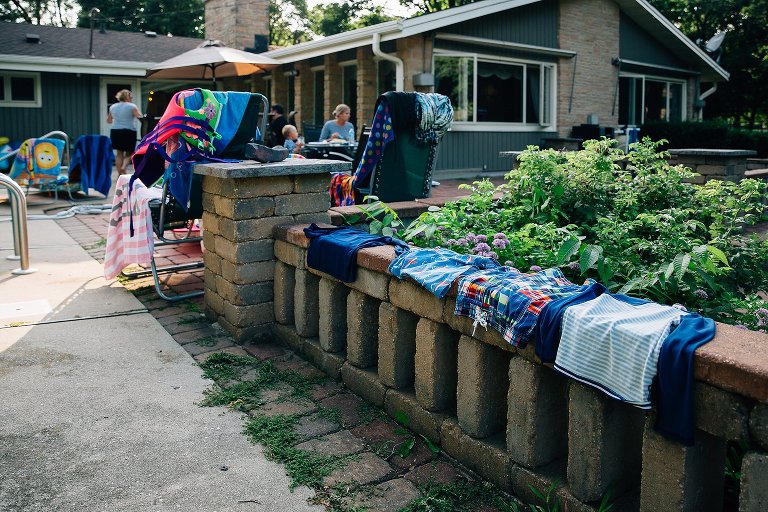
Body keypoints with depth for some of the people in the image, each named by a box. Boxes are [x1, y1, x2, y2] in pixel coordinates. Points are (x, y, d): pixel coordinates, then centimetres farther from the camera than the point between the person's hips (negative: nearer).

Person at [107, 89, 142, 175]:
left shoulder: (113, 107, 11)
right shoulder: (132, 106, -5)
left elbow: (108, 121, 20)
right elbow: (140, 117, -12)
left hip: (115, 132, 4)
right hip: (129, 132, -4)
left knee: (119, 153, 10)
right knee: (129, 153, 8)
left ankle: (120, 174, 10)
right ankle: (124, 167, -16)